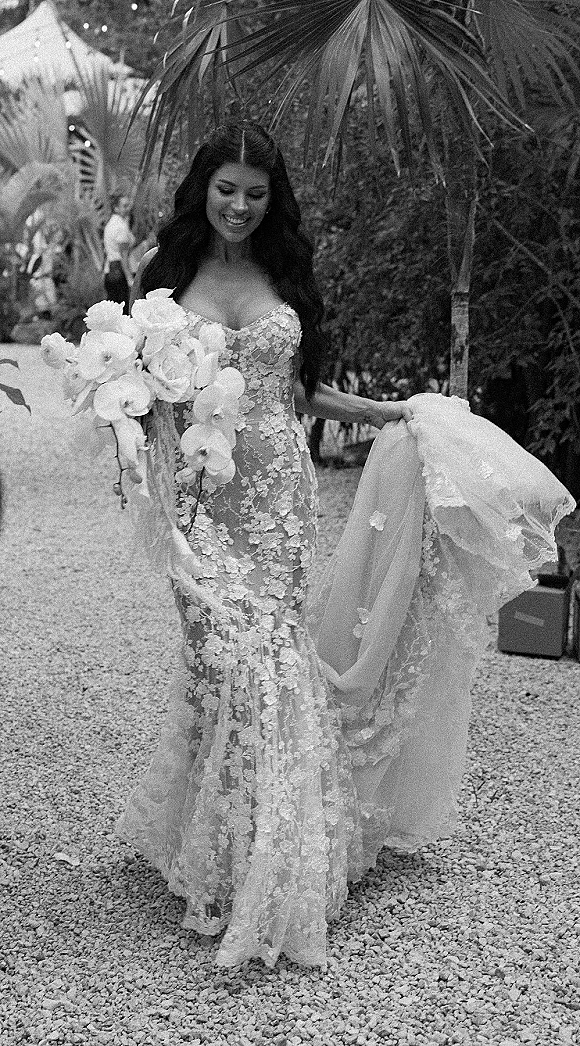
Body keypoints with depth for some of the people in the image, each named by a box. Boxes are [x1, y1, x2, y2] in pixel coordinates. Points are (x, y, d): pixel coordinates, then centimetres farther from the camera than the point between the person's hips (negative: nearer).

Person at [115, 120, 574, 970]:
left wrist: (390, 412, 12)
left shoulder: (285, 276, 11)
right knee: (231, 654, -8)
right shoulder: (164, 276, 5)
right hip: (204, 492, -2)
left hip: (280, 488, 2)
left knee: (276, 652, -2)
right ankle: (245, 871, 6)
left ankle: (277, 852, 13)